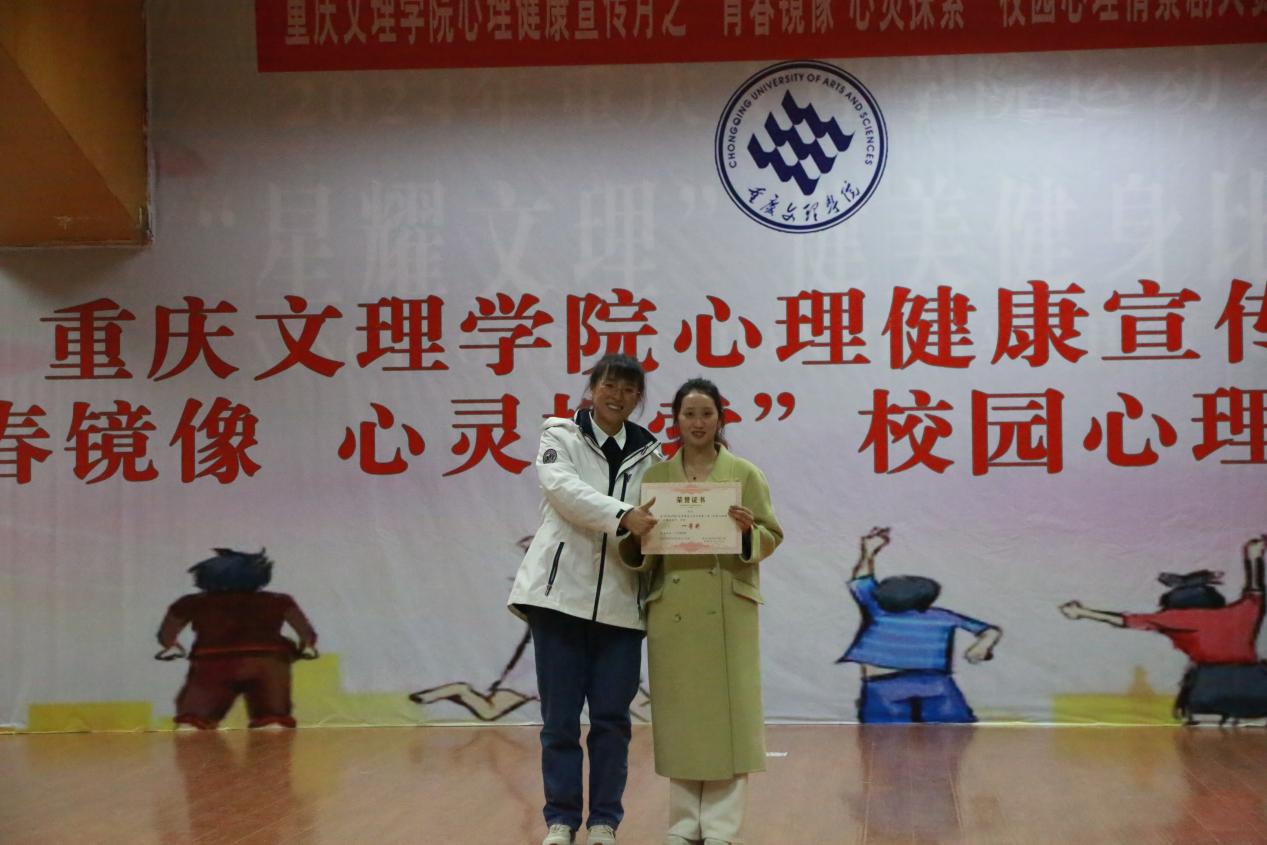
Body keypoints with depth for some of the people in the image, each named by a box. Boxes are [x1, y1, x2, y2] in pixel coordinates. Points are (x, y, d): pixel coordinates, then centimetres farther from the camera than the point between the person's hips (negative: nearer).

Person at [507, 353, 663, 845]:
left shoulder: (647, 454, 12)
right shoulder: (560, 436, 5)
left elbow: (661, 513, 6)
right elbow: (563, 487, -13)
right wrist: (622, 515, -26)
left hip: (619, 600, 2)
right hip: (563, 592, -2)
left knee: (612, 717, 3)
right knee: (560, 718, 2)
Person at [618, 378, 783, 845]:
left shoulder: (745, 474, 3)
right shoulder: (655, 477, 8)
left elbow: (771, 539, 3)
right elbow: (642, 554, 8)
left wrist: (748, 531, -18)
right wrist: (635, 534, -14)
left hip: (728, 610, -2)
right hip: (671, 610, 2)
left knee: (727, 712, -2)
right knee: (678, 714, 5)